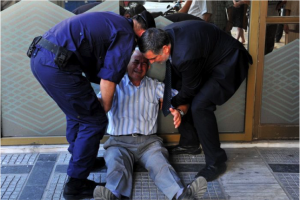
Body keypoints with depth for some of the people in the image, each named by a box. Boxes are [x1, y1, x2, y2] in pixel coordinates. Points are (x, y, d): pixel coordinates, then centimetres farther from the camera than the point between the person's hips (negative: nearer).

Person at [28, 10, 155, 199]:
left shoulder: (113, 20, 24)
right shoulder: (127, 35, -2)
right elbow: (108, 78, -7)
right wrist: (106, 107, 11)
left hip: (39, 56, 10)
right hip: (57, 65, -10)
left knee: (78, 114, 26)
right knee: (94, 121, 3)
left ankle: (81, 160, 42)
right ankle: (76, 184, 11)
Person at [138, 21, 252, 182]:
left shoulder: (186, 54, -38)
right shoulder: (164, 36, -12)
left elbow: (190, 89, -19)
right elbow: (177, 72, 8)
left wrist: (172, 104, -4)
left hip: (229, 63, -10)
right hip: (208, 59, 10)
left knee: (200, 105, -23)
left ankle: (216, 162, -10)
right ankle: (190, 143, 25)